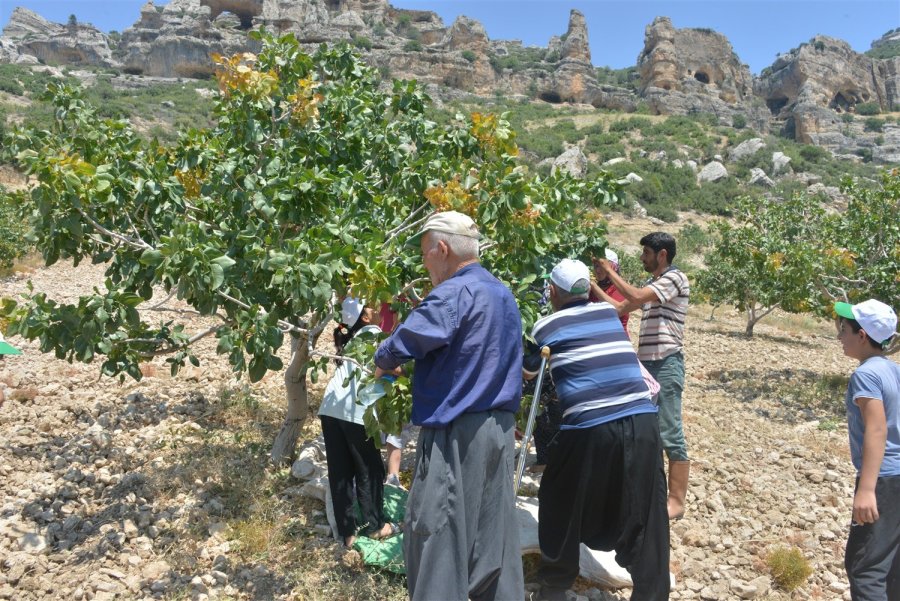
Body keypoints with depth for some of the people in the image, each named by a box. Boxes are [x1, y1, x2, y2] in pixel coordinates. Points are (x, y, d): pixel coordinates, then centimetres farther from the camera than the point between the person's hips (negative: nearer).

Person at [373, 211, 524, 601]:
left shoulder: (454, 293, -15)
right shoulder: (503, 294, 14)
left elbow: (404, 343, -22)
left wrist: (382, 363, -3)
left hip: (456, 433, -9)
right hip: (499, 428, 9)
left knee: (436, 538, 2)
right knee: (494, 534, 16)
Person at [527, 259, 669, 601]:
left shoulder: (546, 326, 6)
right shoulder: (609, 313, 16)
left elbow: (529, 371, 23)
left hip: (589, 429, -3)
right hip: (641, 422, 3)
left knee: (563, 509, 18)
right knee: (644, 518, 10)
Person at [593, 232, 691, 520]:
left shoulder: (675, 277, -9)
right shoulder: (652, 283, 18)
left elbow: (636, 297, -23)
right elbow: (620, 308, 18)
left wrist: (609, 271, -12)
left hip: (666, 364, -9)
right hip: (646, 363, 9)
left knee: (670, 435, -6)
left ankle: (676, 501, 0)